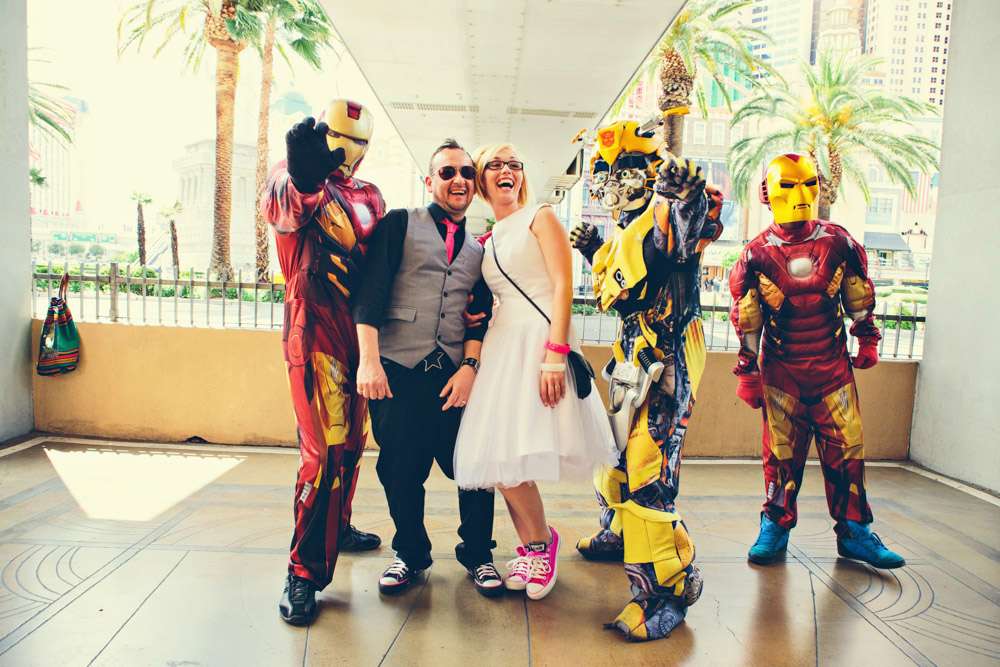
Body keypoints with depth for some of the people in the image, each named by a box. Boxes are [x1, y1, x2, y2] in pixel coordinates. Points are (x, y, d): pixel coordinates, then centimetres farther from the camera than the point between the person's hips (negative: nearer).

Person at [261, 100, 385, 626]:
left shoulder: (368, 197, 15)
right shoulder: (291, 177, -4)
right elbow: (284, 206, -29)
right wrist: (301, 174, -52)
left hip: (359, 332, 7)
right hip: (315, 330, -7)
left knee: (351, 441, 18)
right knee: (324, 450, -12)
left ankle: (337, 527, 39)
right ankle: (303, 573, 0)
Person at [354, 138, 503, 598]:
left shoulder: (479, 250, 17)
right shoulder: (400, 224, 6)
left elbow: (480, 315, 10)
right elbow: (371, 291, -4)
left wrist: (470, 366, -5)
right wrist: (369, 359, -13)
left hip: (454, 376, 2)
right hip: (396, 371, -2)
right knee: (401, 470, 6)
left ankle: (477, 555, 24)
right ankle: (410, 553, 29)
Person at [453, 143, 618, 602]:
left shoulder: (540, 217, 3)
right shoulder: (488, 241, 20)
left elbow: (563, 286, -8)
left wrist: (555, 356, -19)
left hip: (539, 338, -6)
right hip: (501, 343, 6)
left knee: (516, 453, -12)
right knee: (499, 454, -1)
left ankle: (539, 542, 12)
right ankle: (535, 544, 19)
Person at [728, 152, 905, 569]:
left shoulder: (838, 243, 0)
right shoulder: (757, 255, -5)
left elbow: (859, 296, 14)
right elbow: (746, 321, -1)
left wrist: (868, 340, 17)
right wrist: (747, 372, 1)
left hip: (833, 365, 2)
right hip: (780, 371, -2)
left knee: (846, 447, 4)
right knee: (781, 452, 5)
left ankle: (854, 532, 18)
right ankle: (775, 528, 19)